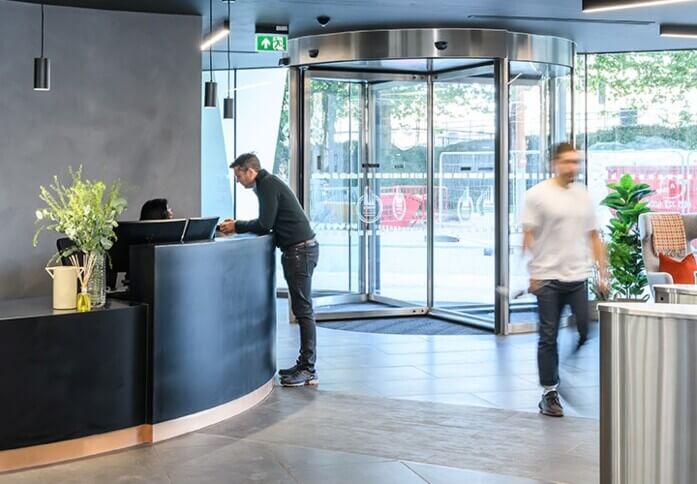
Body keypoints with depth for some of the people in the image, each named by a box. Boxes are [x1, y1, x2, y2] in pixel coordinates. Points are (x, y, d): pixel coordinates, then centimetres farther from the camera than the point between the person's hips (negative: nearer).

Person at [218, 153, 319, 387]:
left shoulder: (268, 184, -12)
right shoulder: (267, 183, 19)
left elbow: (264, 224, -16)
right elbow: (267, 223, 21)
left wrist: (237, 227, -4)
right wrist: (238, 224, 13)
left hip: (300, 249, -11)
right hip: (297, 249, 11)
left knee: (303, 309, -9)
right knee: (301, 309, 11)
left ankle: (308, 369, -7)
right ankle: (304, 364, 16)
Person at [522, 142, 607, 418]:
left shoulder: (584, 195, 12)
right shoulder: (538, 195, -3)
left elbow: (594, 237, 16)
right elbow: (528, 237, -4)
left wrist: (603, 273, 10)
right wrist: (533, 274, -10)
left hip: (578, 277, 4)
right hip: (548, 279, -4)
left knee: (586, 333, -2)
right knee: (548, 338, 3)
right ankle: (550, 392, 12)